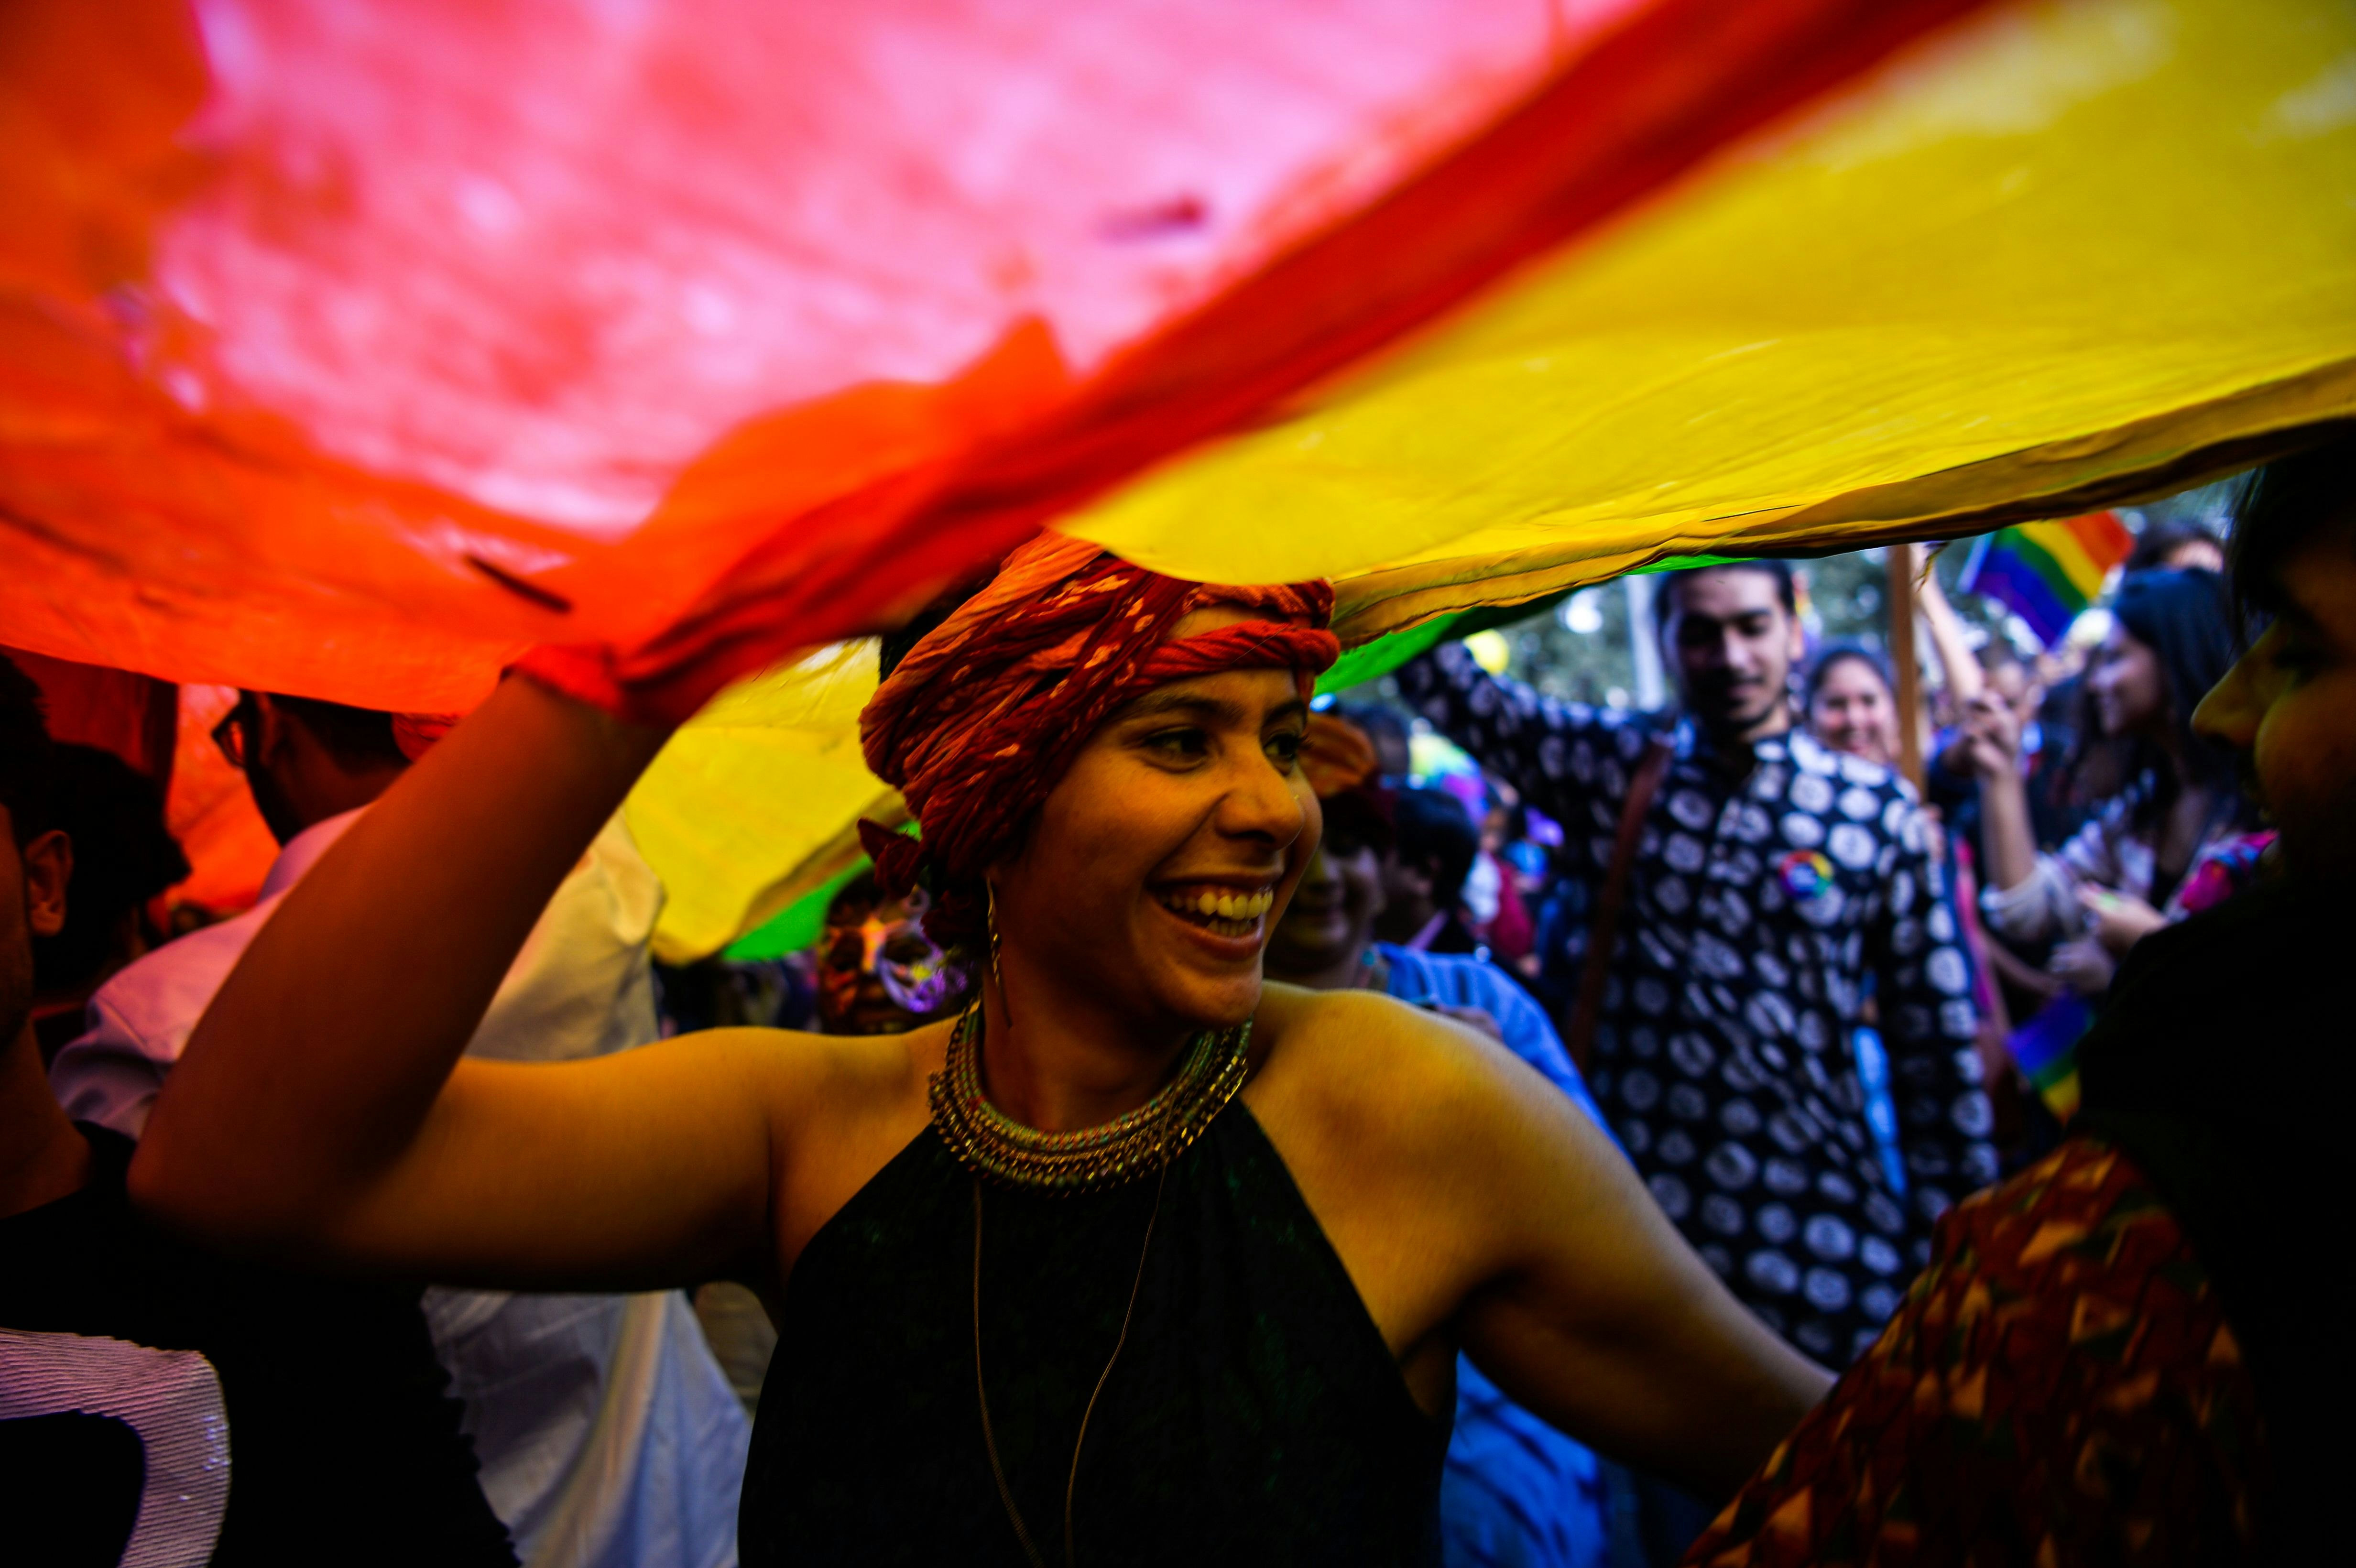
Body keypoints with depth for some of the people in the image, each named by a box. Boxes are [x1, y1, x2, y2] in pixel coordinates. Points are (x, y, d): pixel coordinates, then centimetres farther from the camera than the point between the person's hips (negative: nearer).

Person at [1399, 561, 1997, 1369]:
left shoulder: (1877, 809, -1)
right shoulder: (1606, 766, 2)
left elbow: (1937, 1041, 2)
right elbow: (1440, 677, 0)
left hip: (1819, 1244, 0)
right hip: (1626, 1227, 1)